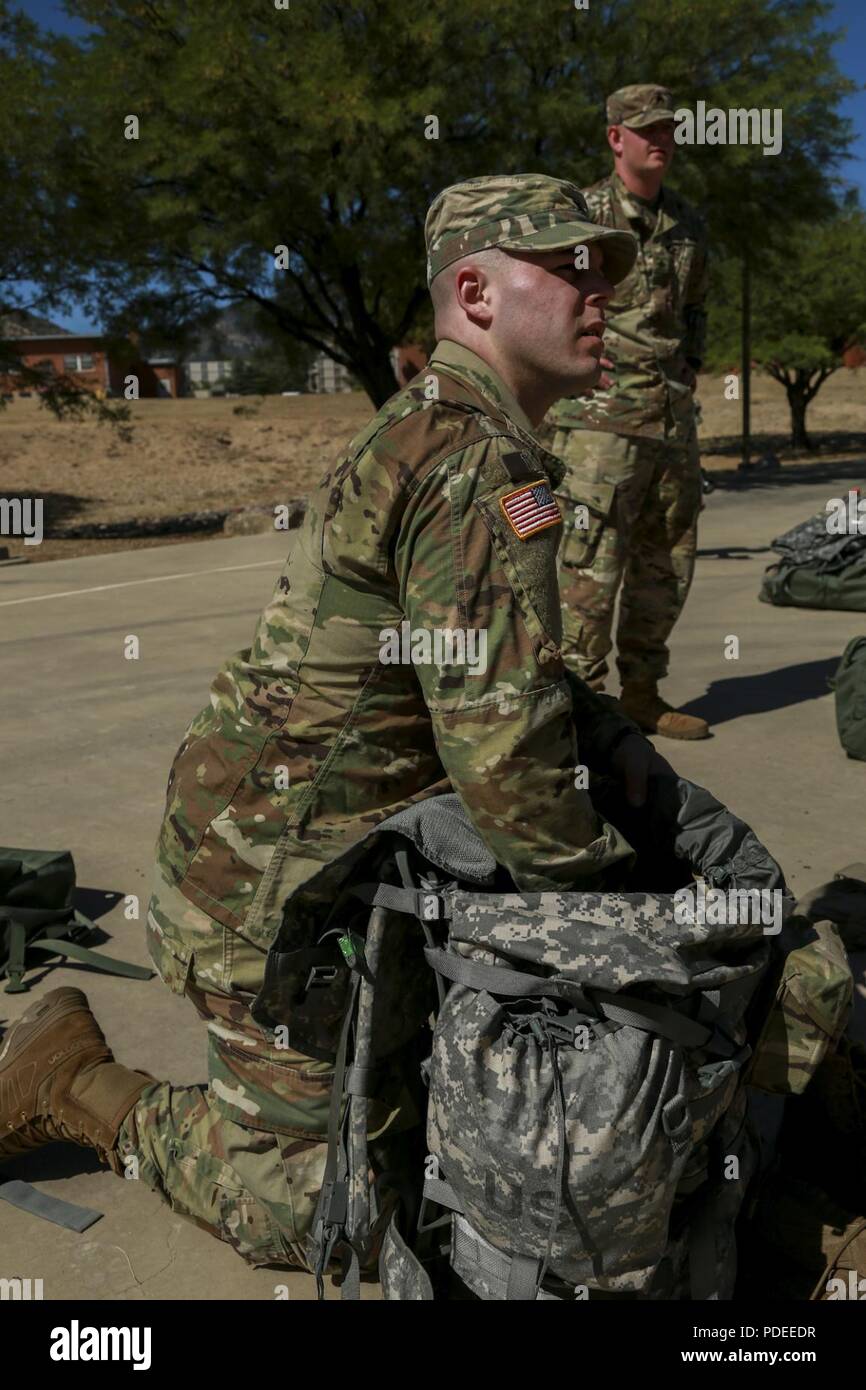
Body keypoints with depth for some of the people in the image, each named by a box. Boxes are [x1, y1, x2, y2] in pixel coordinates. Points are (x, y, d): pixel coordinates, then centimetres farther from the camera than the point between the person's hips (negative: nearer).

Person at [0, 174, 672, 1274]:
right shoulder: (484, 471, -23)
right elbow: (503, 752, -28)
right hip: (273, 878, -10)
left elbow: (494, 661, 17)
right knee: (315, 1212, 7)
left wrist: (612, 737, 2)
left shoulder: (427, 434, 10)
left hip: (345, 848, 10)